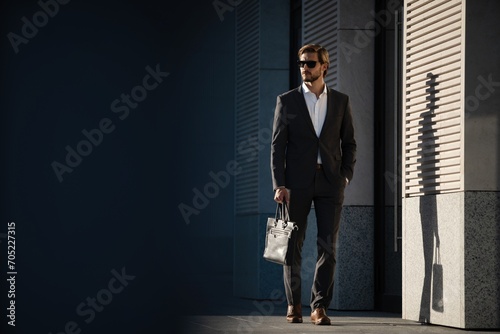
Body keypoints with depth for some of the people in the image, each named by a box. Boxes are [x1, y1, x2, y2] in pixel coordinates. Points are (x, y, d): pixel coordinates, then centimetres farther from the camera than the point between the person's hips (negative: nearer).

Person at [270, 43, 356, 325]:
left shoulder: (341, 101, 9)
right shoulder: (287, 101, 4)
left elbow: (349, 142, 12)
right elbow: (277, 145, 0)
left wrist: (346, 175, -2)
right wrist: (279, 185, -8)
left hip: (330, 182, 1)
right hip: (297, 182, -1)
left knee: (328, 247, -3)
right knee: (293, 245, 4)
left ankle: (320, 307, 2)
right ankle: (294, 304, 15)